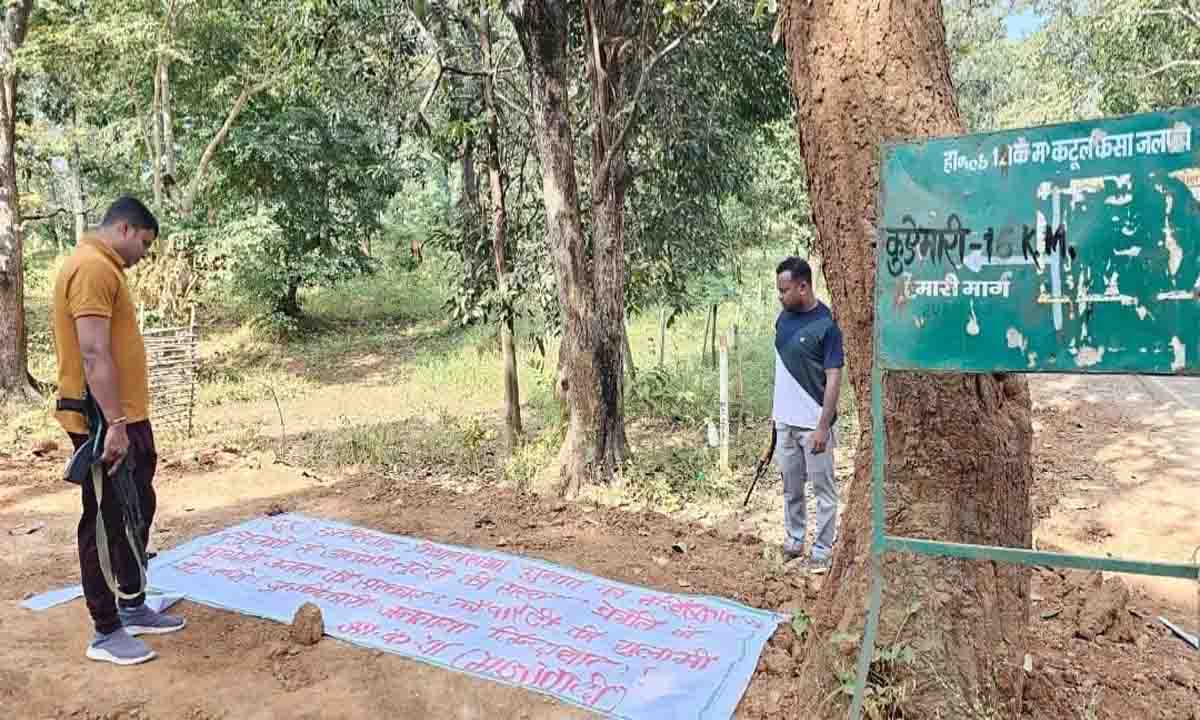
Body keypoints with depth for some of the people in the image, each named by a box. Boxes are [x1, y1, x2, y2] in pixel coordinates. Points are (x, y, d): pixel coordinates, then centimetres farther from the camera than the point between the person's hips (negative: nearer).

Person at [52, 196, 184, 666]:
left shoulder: (103, 267, 16)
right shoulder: (92, 267, -17)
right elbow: (93, 353, -25)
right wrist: (114, 424, -27)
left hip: (127, 418, 11)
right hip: (104, 424, -11)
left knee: (138, 511, 18)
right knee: (105, 522, 0)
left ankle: (133, 609, 31)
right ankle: (105, 633, 11)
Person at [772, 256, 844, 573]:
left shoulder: (826, 325, -15)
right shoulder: (784, 317, 6)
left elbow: (834, 378, -16)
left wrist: (823, 426, -19)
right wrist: (776, 408, 15)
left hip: (813, 424, -7)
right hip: (786, 421, 7)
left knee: (823, 488, 5)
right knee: (791, 488, 17)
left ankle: (822, 550, 15)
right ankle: (794, 541, 31)